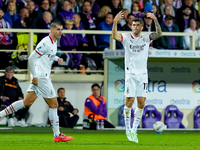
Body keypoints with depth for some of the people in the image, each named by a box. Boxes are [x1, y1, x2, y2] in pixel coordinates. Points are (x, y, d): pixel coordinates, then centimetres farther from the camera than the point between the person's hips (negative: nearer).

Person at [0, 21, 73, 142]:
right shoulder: (46, 43, -16)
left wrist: (57, 58, 13)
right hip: (41, 77, -10)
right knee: (53, 104, -4)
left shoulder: (54, 42, 13)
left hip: (43, 76, 10)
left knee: (27, 102, 8)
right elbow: (31, 58, -17)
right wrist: (34, 76, -18)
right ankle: (57, 135, 2)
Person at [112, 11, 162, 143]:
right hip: (130, 74, -2)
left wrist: (155, 20, -22)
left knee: (141, 103, -1)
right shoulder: (127, 38, 1)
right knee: (130, 101, -9)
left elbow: (159, 34, -10)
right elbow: (115, 36, -16)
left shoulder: (146, 38, 6)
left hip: (143, 75, 2)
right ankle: (128, 129, 4)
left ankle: (134, 129, 8)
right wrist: (115, 22, -31)